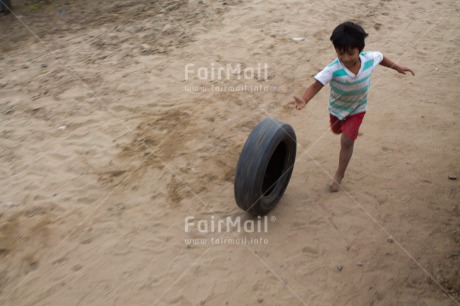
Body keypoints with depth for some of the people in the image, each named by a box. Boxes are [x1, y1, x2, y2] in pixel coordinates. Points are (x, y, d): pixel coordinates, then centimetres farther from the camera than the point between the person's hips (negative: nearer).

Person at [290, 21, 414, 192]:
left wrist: (397, 67, 11)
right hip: (337, 107, 0)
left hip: (357, 108, 0)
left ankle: (339, 175, 13)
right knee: (337, 131, 28)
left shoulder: (369, 59, -27)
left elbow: (381, 58, -3)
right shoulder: (333, 69, -37)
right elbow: (316, 85, -44)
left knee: (347, 140, -7)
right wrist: (304, 100, -64)